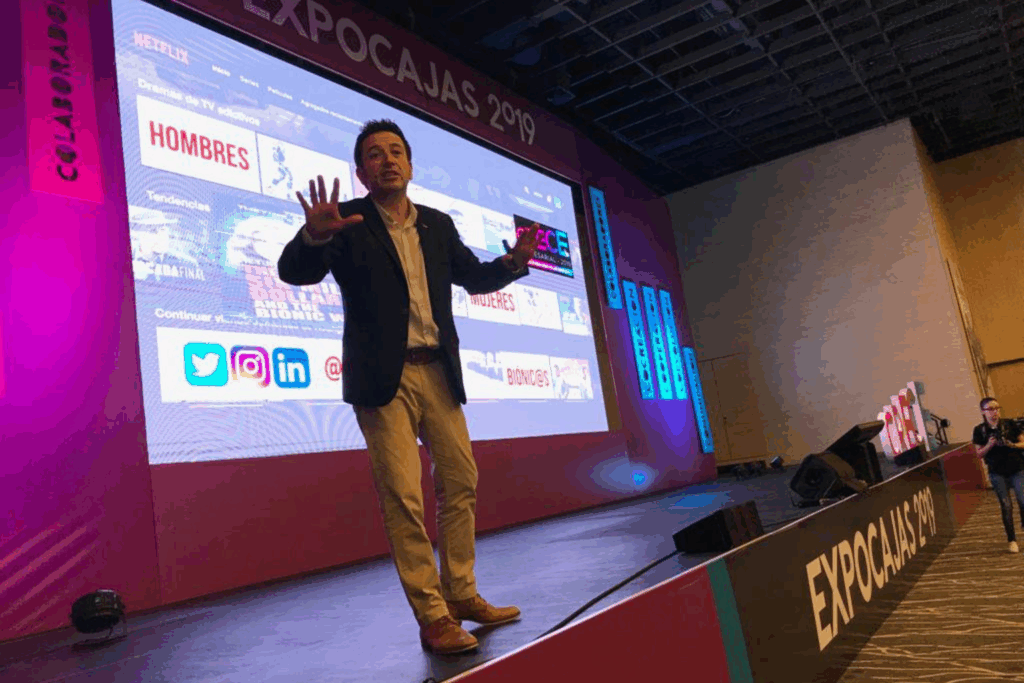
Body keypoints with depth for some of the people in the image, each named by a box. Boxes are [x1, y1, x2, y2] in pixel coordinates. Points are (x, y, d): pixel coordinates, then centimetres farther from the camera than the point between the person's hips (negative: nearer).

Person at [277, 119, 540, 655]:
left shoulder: (438, 225, 13)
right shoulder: (348, 223, -1)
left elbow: (473, 276, 24)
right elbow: (294, 271, -13)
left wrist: (513, 263, 5)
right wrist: (315, 235, -34)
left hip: (438, 372, 5)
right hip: (384, 378, -5)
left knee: (460, 483, 8)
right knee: (403, 497, -6)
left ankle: (462, 594, 22)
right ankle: (432, 616, 4)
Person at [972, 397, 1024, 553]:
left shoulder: (1010, 425, -1)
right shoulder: (980, 430, -1)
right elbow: (979, 454, 2)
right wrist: (989, 444, -15)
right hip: (997, 473, 0)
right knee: (1006, 506, 1)